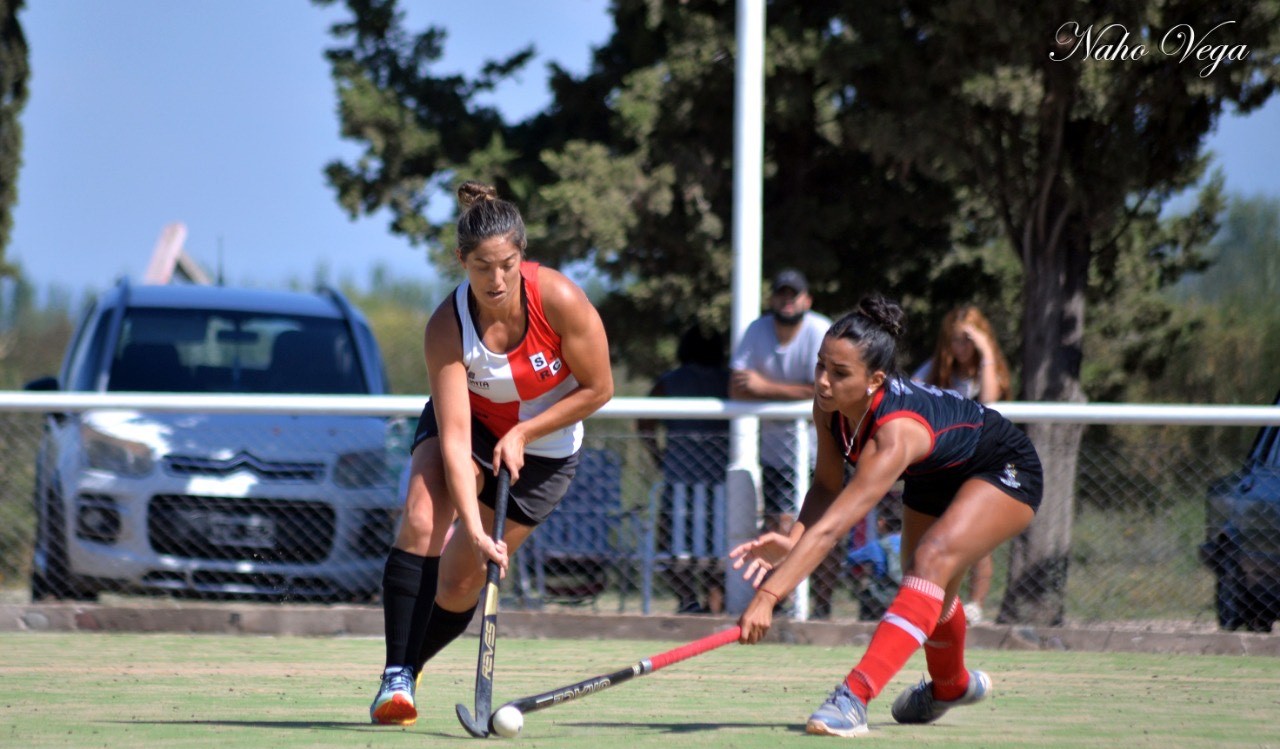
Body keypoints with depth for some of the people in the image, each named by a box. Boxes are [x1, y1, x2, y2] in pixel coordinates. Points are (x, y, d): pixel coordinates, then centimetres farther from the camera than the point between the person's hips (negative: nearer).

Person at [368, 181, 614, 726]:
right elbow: (454, 437, -32)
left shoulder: (558, 300, -29)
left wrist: (521, 434, -21)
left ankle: (409, 669, 23)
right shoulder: (447, 327, -29)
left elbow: (598, 389, -15)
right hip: (472, 421, 0)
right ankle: (396, 680, -26)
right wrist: (473, 528, -41)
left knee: (460, 581, -4)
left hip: (545, 444, 0)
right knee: (422, 514, -29)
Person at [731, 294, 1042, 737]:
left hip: (1004, 472, -9)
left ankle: (853, 698, -41)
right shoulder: (830, 404, -23)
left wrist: (768, 596, -57)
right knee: (928, 594, 22)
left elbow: (830, 529, -51)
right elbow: (827, 487, -9)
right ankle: (951, 686, 55)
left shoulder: (896, 432, -44)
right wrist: (791, 542, -30)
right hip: (934, 480, 9)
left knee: (934, 557, -33)